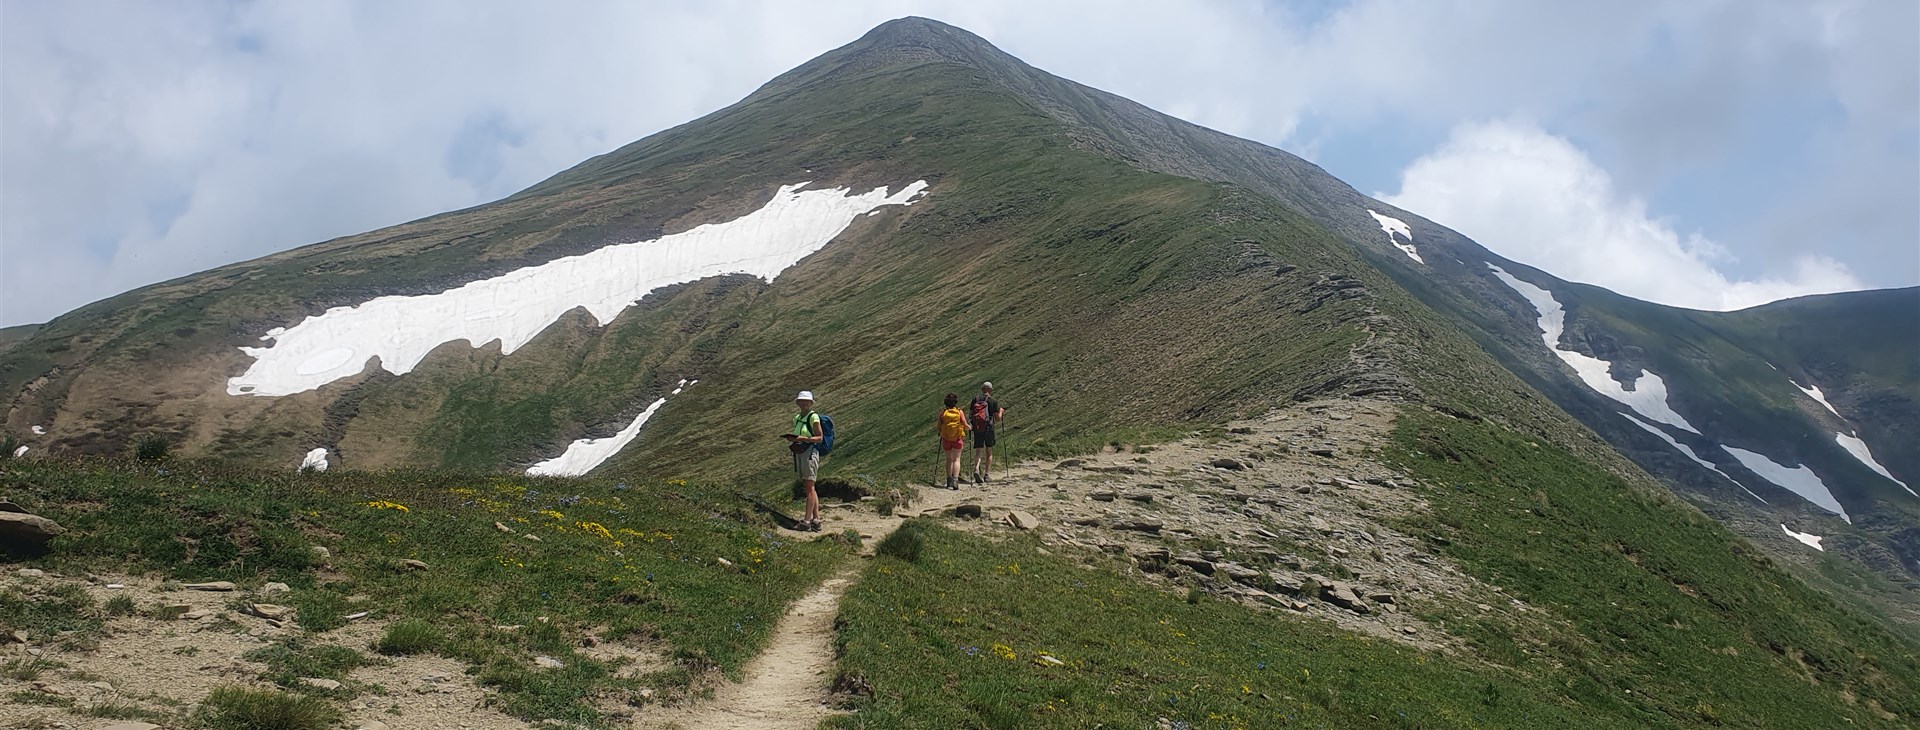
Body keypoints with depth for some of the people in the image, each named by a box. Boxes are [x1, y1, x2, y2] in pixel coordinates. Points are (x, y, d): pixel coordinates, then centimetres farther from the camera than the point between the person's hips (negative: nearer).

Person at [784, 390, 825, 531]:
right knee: (809, 488, 7)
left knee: (809, 488, -8)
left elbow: (819, 437, -9)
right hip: (799, 453, 8)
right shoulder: (797, 418, 15)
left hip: (810, 453, -8)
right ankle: (816, 520, 8)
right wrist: (791, 438, 0)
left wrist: (803, 438, -20)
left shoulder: (813, 417, -7)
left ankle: (807, 522, -10)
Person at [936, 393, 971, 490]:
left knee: (949, 459, 14)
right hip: (958, 439, -1)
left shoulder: (942, 413, -2)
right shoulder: (960, 412, -4)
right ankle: (955, 480, -13)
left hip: (946, 439, 1)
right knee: (956, 459, 3)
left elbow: (938, 428, -2)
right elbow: (965, 425, -6)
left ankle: (949, 481, 14)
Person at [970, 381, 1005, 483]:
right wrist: (1001, 411, 17)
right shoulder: (994, 401, -3)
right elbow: (998, 418, -3)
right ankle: (987, 475, 13)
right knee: (989, 452, 13)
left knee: (978, 451, 5)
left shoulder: (975, 399, 4)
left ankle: (976, 469, -21)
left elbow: (970, 414, 5)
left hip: (977, 429, 2)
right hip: (989, 428, -2)